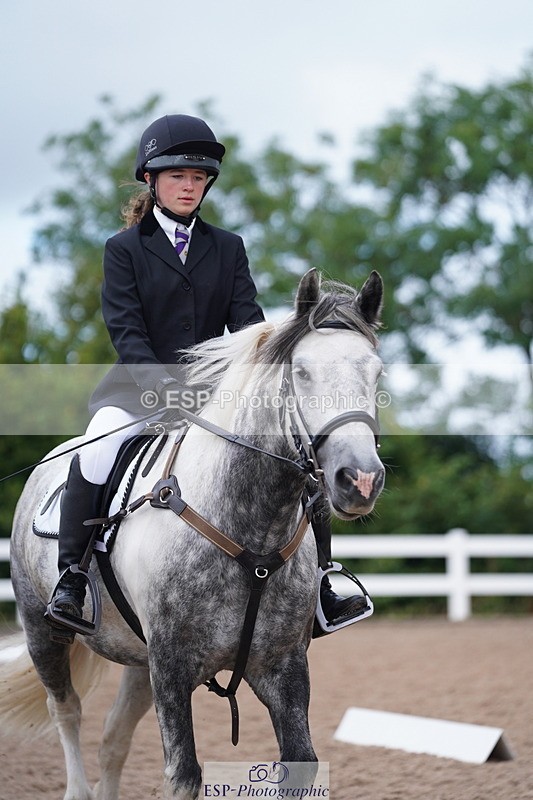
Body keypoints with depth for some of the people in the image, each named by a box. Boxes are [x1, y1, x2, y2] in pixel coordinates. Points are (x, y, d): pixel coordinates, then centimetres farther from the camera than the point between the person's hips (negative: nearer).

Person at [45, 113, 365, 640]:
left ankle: (317, 586, 3)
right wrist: (164, 387, -25)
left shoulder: (227, 248, 13)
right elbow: (125, 329, -9)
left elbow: (247, 321, 3)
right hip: (139, 385, -3)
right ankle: (70, 579, -23)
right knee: (97, 451, -33)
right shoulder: (124, 249, 2)